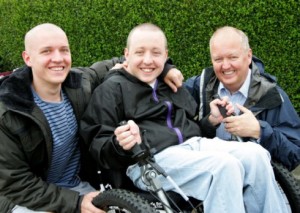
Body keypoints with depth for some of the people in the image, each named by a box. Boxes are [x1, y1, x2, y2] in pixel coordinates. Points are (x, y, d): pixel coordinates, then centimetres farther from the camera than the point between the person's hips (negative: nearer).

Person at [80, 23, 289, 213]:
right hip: (150, 159, -6)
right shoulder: (112, 89, 4)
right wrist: (120, 145, -25)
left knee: (255, 154, -17)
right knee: (225, 167, -29)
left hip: (193, 144, 7)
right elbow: (98, 146, -3)